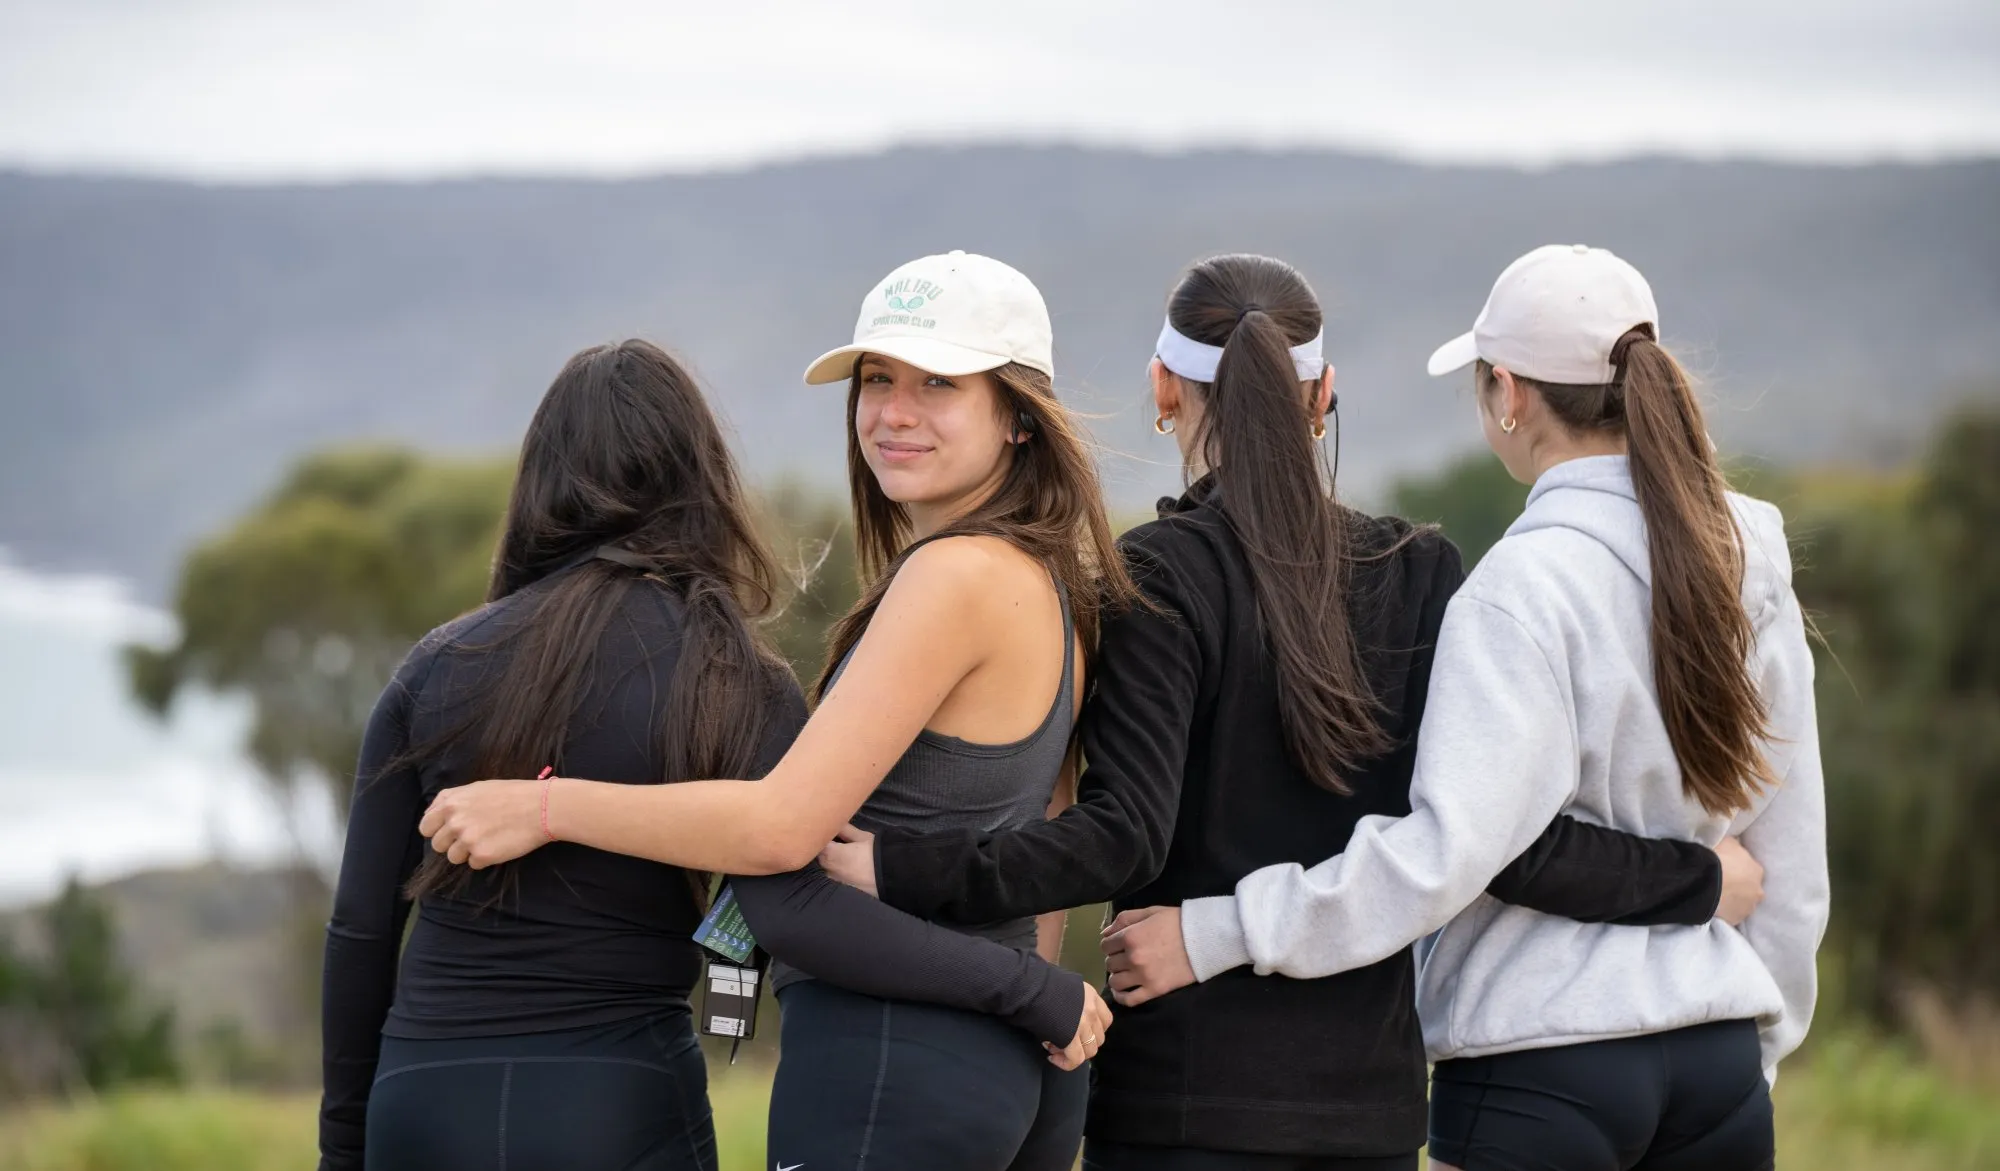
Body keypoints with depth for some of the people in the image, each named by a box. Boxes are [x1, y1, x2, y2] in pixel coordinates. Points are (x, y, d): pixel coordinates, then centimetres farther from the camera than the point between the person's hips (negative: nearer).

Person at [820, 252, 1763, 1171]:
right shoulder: (1421, 574, 5)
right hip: (1371, 1089, 5)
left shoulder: (1159, 575, -8)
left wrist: (902, 870, -20)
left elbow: (1123, 838, -17)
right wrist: (1701, 879, 11)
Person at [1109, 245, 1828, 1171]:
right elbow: (1793, 861, 13)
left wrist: (1222, 932, -19)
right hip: (1720, 1059, 6)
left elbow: (1453, 844, -23)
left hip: (1543, 1063, -6)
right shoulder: (1749, 568, 7)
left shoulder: (1528, 585, -14)